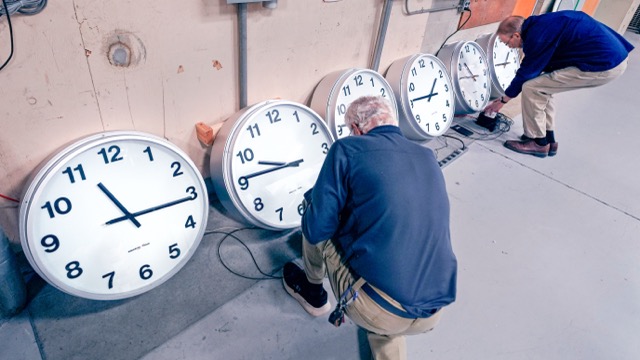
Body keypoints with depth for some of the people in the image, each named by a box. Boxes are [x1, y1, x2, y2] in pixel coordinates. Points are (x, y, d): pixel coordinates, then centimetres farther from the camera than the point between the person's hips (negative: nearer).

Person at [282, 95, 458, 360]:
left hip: (373, 310, -5)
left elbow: (316, 230, -7)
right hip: (433, 313, 6)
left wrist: (313, 199, 15)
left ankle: (313, 292, 41)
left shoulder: (346, 149, -6)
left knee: (314, 226, 18)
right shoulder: (428, 158, 11)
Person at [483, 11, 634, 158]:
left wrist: (503, 100, 6)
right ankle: (548, 139, 24)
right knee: (543, 85, 17)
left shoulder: (538, 36, -18)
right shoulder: (538, 25, 10)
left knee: (531, 88, -8)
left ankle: (538, 143, 5)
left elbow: (525, 74, -8)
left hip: (604, 65, -10)